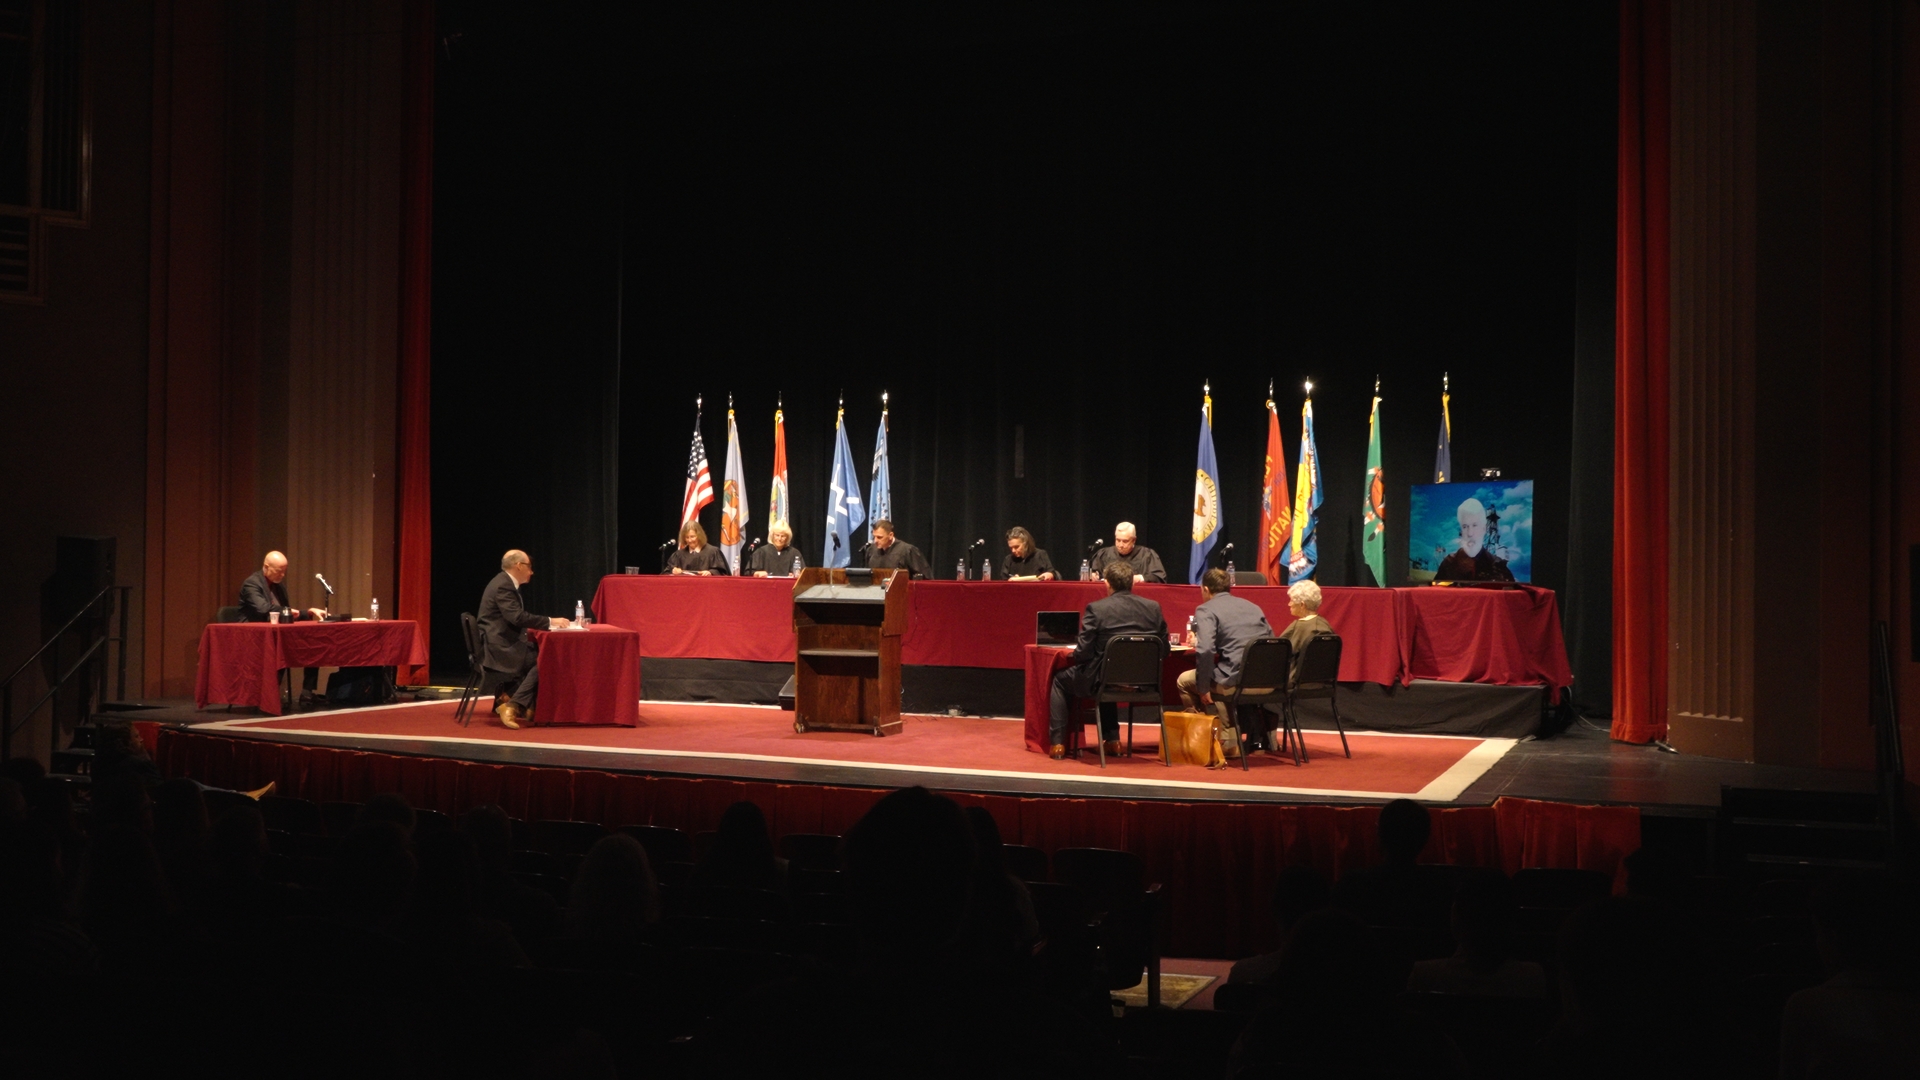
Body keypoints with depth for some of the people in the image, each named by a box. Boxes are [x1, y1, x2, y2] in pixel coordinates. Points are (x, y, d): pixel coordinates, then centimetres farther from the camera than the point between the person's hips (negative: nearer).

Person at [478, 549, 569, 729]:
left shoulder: (506, 584, 17)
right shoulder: (503, 586, -16)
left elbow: (518, 617, 19)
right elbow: (517, 617, -25)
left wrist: (546, 623, 6)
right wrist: (550, 622, -20)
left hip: (504, 642, 10)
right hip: (499, 646, -10)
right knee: (541, 662, -18)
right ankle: (513, 706, -15)